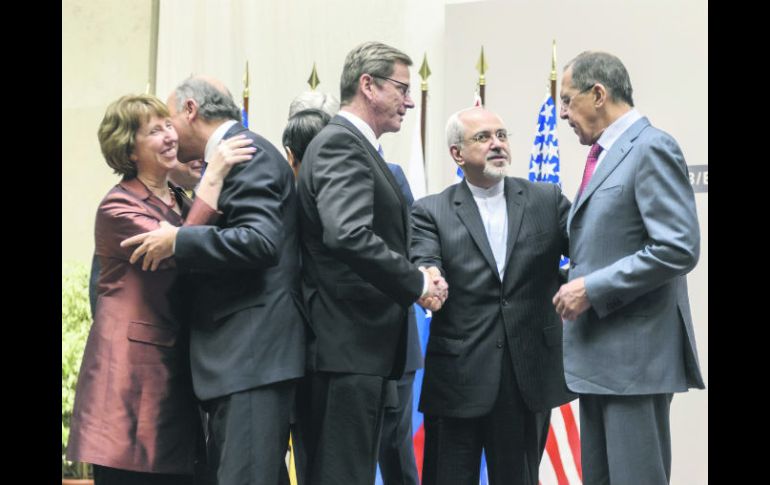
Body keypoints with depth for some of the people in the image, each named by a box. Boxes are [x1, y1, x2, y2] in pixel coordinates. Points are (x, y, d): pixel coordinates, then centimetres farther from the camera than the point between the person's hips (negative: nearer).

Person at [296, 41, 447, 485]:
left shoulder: (355, 145, 19)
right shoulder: (341, 143, -13)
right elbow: (348, 235, -28)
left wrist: (416, 279, 3)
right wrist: (418, 282, -17)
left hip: (361, 345, 11)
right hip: (349, 345, -11)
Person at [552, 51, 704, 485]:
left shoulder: (652, 148, -12)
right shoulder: (606, 155, 17)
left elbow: (678, 249, -20)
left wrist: (592, 288, -18)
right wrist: (580, 282, 8)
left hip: (635, 353, -9)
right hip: (599, 355, 9)